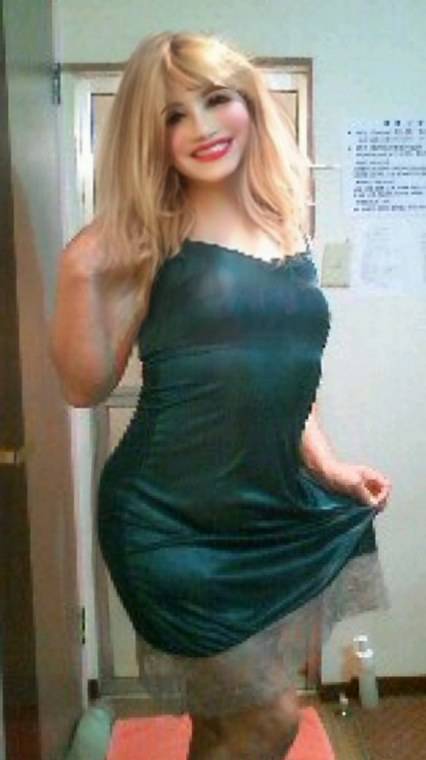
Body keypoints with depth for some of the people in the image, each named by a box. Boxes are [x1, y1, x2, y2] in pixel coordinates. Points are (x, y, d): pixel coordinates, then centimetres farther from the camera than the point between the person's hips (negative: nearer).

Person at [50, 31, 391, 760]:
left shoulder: (286, 233, 7)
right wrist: (78, 274, -24)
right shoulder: (148, 237, -8)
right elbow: (86, 387, -11)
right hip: (174, 522, -5)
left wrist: (326, 464, 9)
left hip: (274, 511, 5)